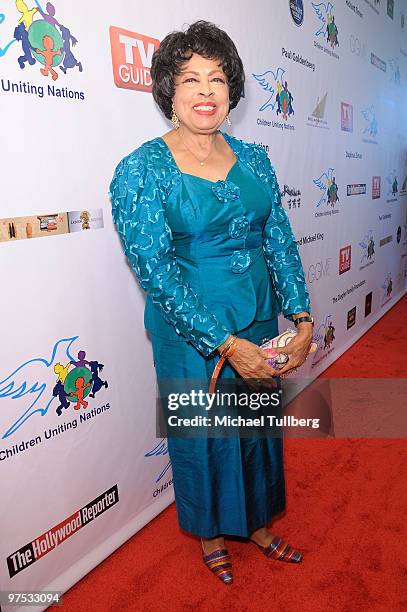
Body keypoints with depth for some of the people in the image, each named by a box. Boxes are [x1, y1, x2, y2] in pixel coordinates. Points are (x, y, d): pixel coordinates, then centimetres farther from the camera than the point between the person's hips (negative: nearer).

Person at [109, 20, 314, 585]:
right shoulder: (141, 170, -11)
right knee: (203, 432, 14)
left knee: (261, 425, 19)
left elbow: (280, 241, 3)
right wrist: (227, 344, -21)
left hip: (261, 324, 5)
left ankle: (258, 525, 48)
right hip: (191, 333, -4)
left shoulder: (253, 158, 4)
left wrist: (302, 316, -8)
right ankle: (211, 534, 45)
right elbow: (155, 270, -18)